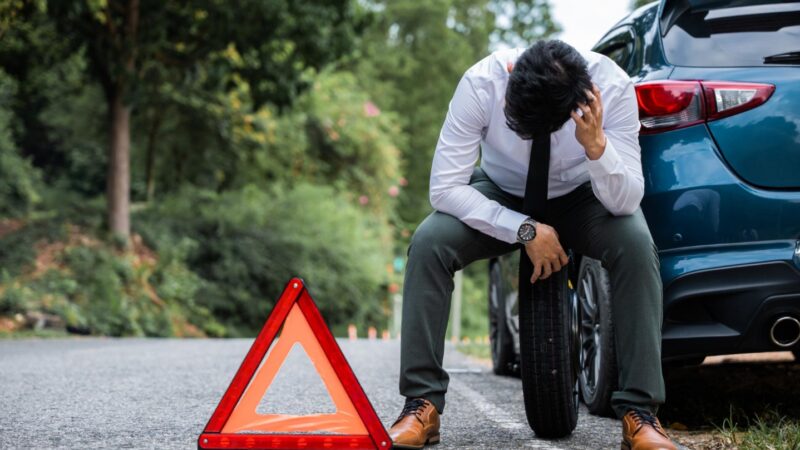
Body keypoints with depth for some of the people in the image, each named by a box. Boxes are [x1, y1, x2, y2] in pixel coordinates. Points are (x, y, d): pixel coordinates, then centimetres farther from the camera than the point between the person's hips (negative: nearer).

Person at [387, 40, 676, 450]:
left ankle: (639, 412, -23)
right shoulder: (481, 83, -31)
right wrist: (525, 231, -32)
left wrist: (596, 147, -47)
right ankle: (421, 405, -17)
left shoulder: (612, 86, -31)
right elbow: (444, 187, -27)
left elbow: (626, 203, -28)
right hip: (500, 196, 0)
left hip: (580, 197, 0)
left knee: (636, 243, -32)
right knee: (428, 243, -27)